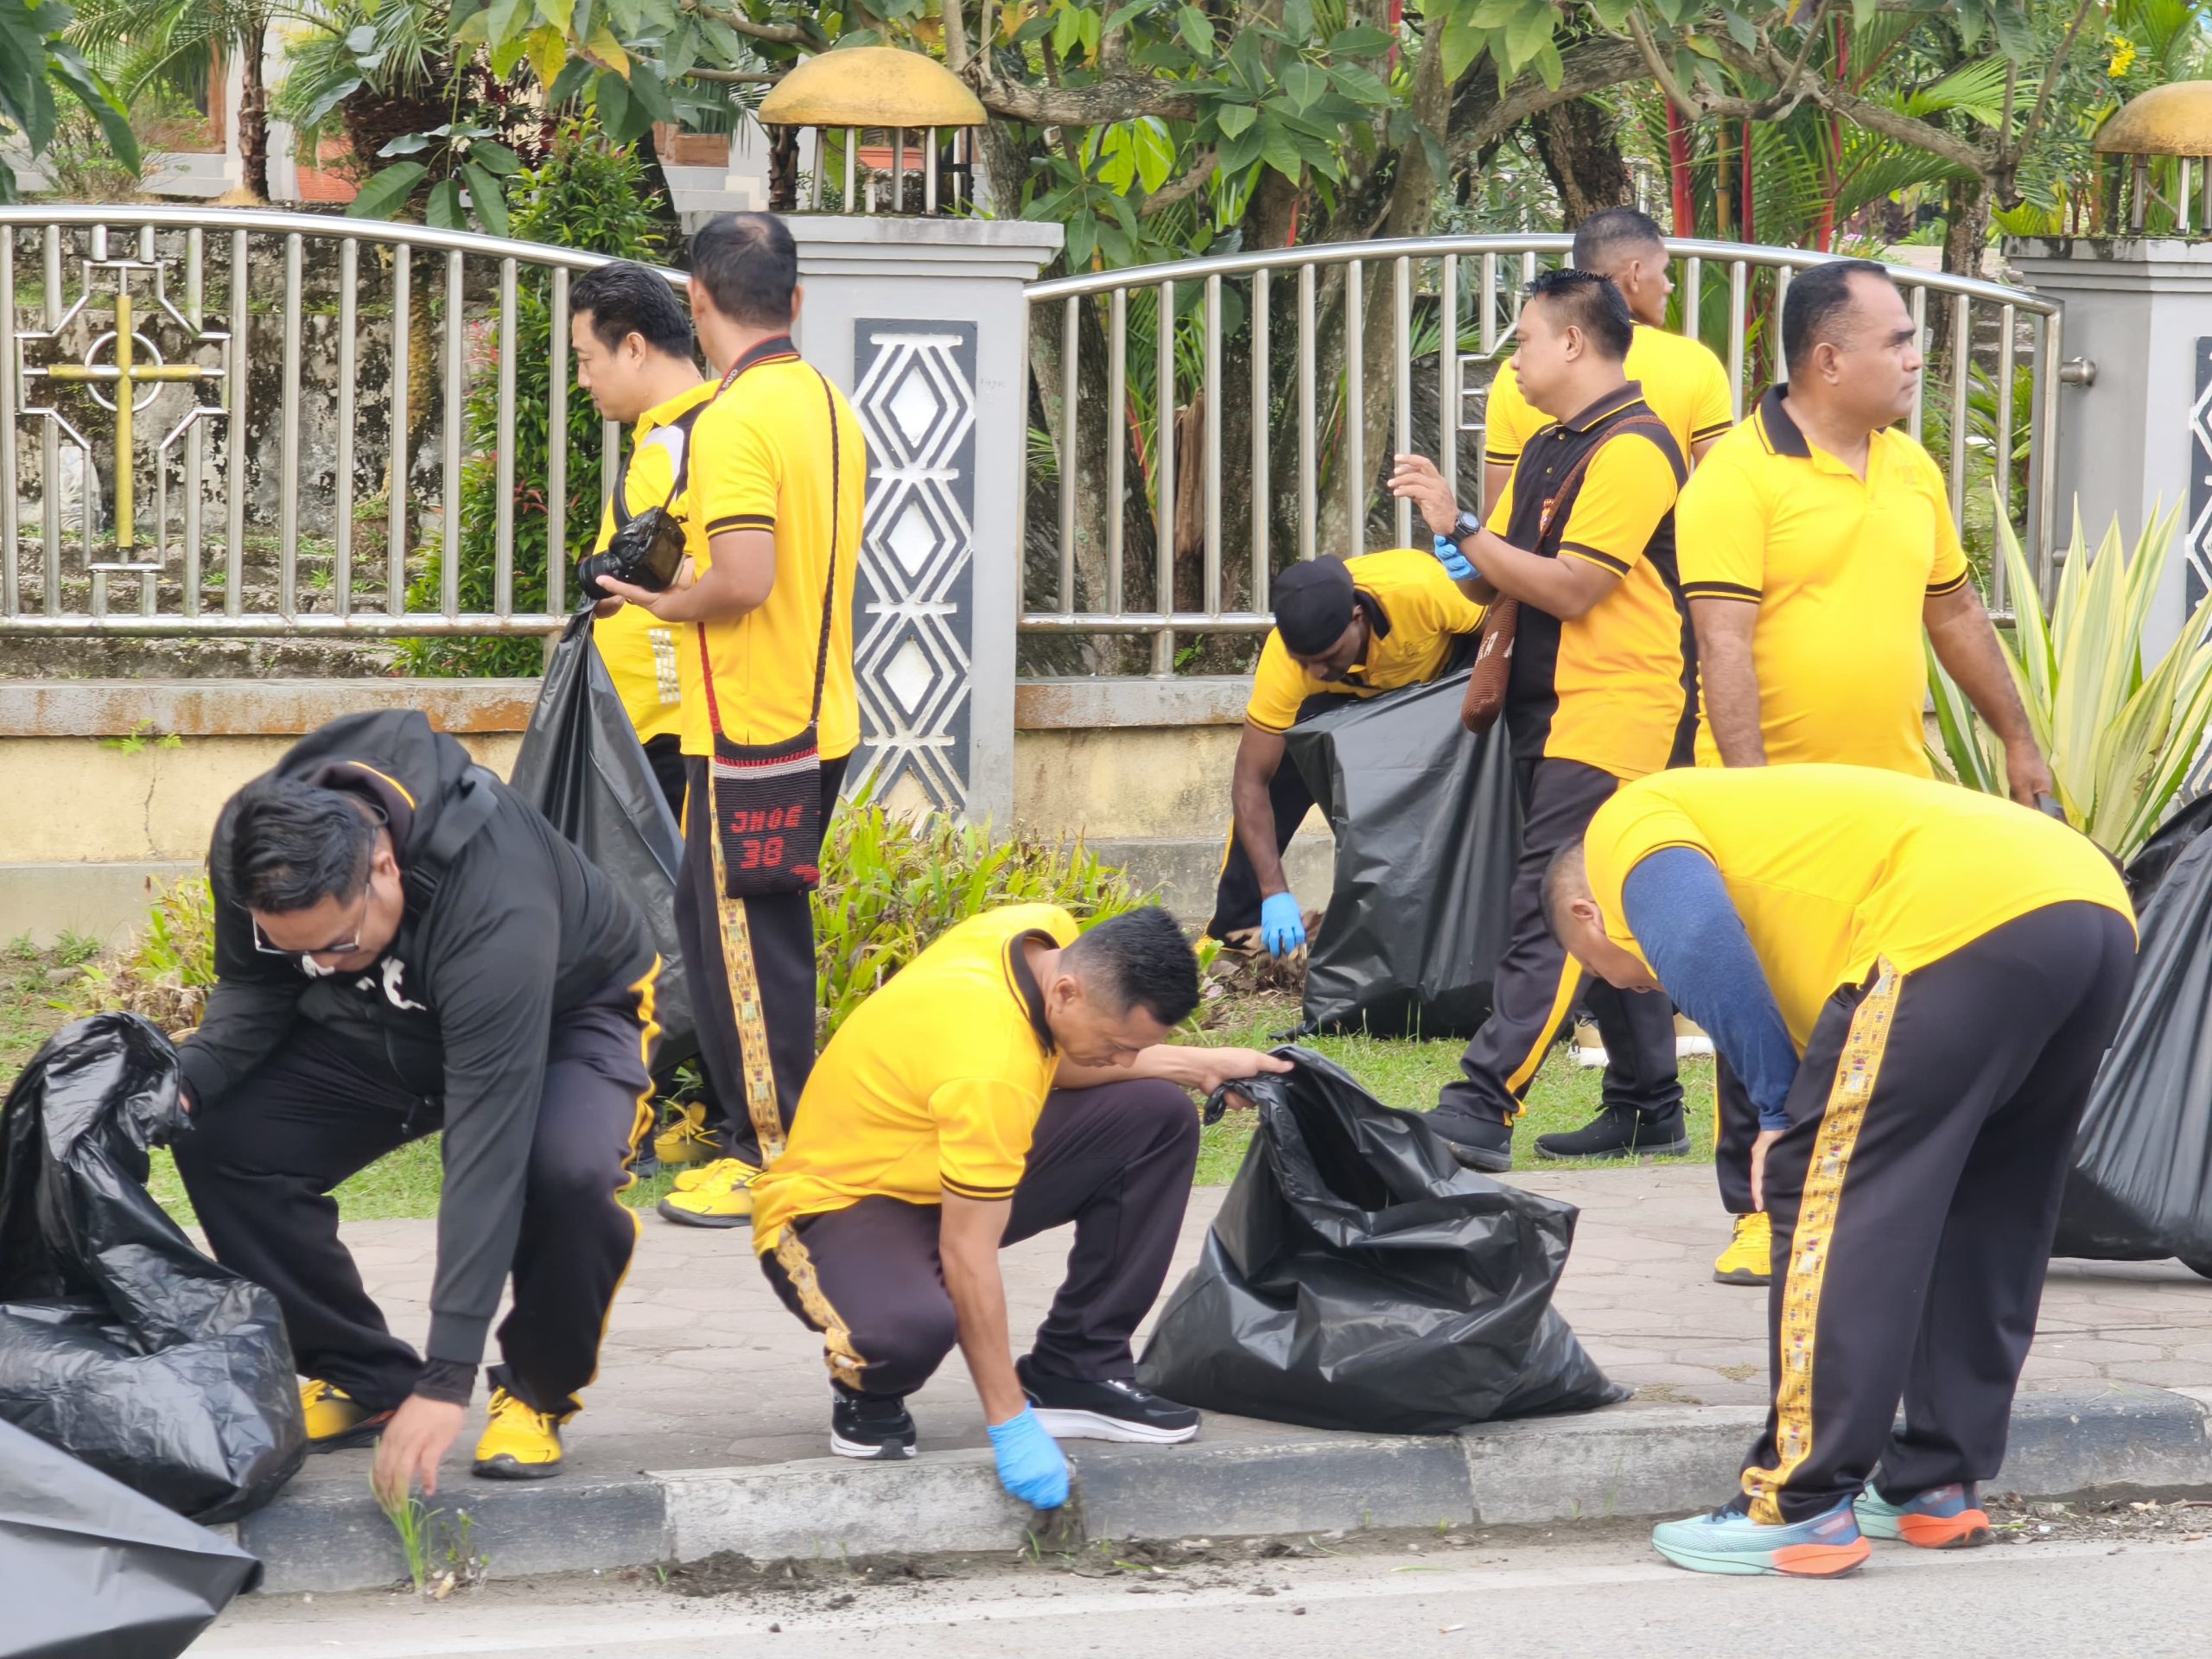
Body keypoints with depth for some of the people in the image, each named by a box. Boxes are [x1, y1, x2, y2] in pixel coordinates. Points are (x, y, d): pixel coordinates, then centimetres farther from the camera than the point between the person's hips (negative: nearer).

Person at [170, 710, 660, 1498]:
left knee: (566, 1169, -37)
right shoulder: (255, 846, -26)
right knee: (219, 1137, -17)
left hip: (567, 1012, -5)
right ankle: (363, 1378, 2)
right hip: (385, 1027, 5)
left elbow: (486, 1149, -45)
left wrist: (447, 1381, -46)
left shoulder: (496, 905, -44)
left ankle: (538, 1394, -8)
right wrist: (185, 1076, -28)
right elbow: (252, 988, -4)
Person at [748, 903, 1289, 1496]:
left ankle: (1073, 1372, 6)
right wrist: (1012, 1425, -31)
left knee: (1159, 1117, -3)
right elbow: (967, 1259, -33)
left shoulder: (1048, 934, -12)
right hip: (838, 1206, -9)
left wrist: (1191, 1065, -1)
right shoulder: (990, 1068, -36)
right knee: (913, 1328, -42)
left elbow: (1057, 1062, 12)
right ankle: (866, 1395, -3)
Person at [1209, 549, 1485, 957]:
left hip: (1437, 674, 0)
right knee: (1279, 777, -15)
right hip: (1346, 693, 0)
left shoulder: (1424, 590, -44)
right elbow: (1251, 782, -33)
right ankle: (1230, 937, -4)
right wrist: (1274, 893, -40)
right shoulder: (1282, 663, -37)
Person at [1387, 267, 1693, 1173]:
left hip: (1613, 714, -10)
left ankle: (1483, 1108, -24)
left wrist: (1463, 528, -16)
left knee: (1547, 914, -16)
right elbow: (1487, 584, 17)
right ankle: (1649, 1107, 21)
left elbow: (1570, 589, -20)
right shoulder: (1546, 451, 18)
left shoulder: (1631, 450, -13)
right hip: (1550, 715, 10)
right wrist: (1449, 527, -3)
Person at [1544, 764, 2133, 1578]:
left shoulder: (1626, 826, 16)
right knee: (1981, 1215, 23)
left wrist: (1778, 1109, 1)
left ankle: (1801, 1510, -1)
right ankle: (1938, 1484, 27)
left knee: (1827, 1196, -1)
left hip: (1965, 925, -9)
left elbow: (1698, 945, -8)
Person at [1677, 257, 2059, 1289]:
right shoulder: (1738, 476, -10)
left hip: (1896, 795, 6)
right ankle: (1763, 1210, 9)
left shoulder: (1911, 470, 12)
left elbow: (1956, 613, 22)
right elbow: (1722, 642, -16)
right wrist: (1750, 782, -23)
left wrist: (2017, 738, 24)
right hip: (1776, 810, -6)